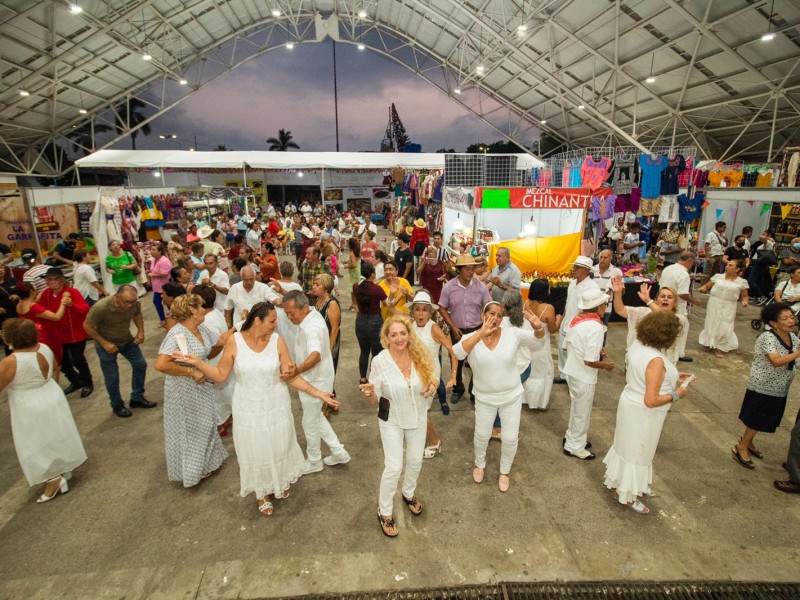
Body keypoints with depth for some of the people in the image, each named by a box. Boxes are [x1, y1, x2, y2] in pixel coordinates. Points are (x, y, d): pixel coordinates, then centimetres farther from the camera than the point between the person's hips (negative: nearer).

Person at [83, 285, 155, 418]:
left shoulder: (134, 303, -23)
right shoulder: (101, 307, -35)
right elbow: (87, 326, -21)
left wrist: (141, 331, -14)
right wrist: (104, 343, -25)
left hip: (127, 340, 5)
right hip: (106, 344, -4)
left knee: (140, 365, 8)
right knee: (112, 377, 5)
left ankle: (137, 398, 26)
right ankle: (117, 406, 28)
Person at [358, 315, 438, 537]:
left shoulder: (420, 356, -15)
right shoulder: (379, 361, -23)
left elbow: (427, 389, 1)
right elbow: (375, 401, -15)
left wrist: (432, 387, -22)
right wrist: (369, 393, -37)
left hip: (417, 418, 4)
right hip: (392, 421, -3)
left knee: (415, 461, 20)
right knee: (394, 467, 0)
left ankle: (409, 494, 50)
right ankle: (385, 512, 26)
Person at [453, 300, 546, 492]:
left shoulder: (513, 334, -14)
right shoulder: (471, 338, -16)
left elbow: (536, 339, -27)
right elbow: (458, 353, -36)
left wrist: (538, 327, -50)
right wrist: (481, 333, -46)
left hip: (512, 396, 0)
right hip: (484, 398, 0)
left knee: (510, 438, 12)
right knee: (482, 435, 19)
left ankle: (504, 471, 41)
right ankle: (479, 464, 50)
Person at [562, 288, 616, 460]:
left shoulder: (576, 319, -1)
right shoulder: (595, 327, -25)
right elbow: (589, 361, -27)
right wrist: (606, 365, -7)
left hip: (572, 371, 8)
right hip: (584, 377, -8)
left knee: (576, 408, 26)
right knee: (582, 412, 11)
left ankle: (571, 437, 42)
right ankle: (574, 446, 27)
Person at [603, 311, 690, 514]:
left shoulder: (637, 345, -5)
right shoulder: (656, 360, -31)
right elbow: (651, 401, -29)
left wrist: (672, 378, 10)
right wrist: (676, 395, -14)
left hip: (631, 404, 8)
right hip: (643, 413, -8)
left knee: (627, 446, 25)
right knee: (637, 452, 11)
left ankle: (618, 482, 46)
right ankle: (627, 494, 31)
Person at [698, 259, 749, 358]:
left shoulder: (742, 282, -1)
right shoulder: (718, 276, 2)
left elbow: (744, 296, 7)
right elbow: (706, 286, 6)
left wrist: (745, 301, -14)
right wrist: (702, 289, -15)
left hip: (728, 309, -1)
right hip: (713, 306, 1)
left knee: (724, 328, -1)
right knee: (711, 325, 11)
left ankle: (720, 348, 18)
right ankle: (710, 343, 33)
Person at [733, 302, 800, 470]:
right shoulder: (768, 338, -22)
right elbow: (776, 361, -32)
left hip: (779, 388, 7)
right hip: (763, 387, -7)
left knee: (763, 419, 19)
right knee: (756, 419, 2)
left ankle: (747, 442, 38)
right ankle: (740, 449, 17)